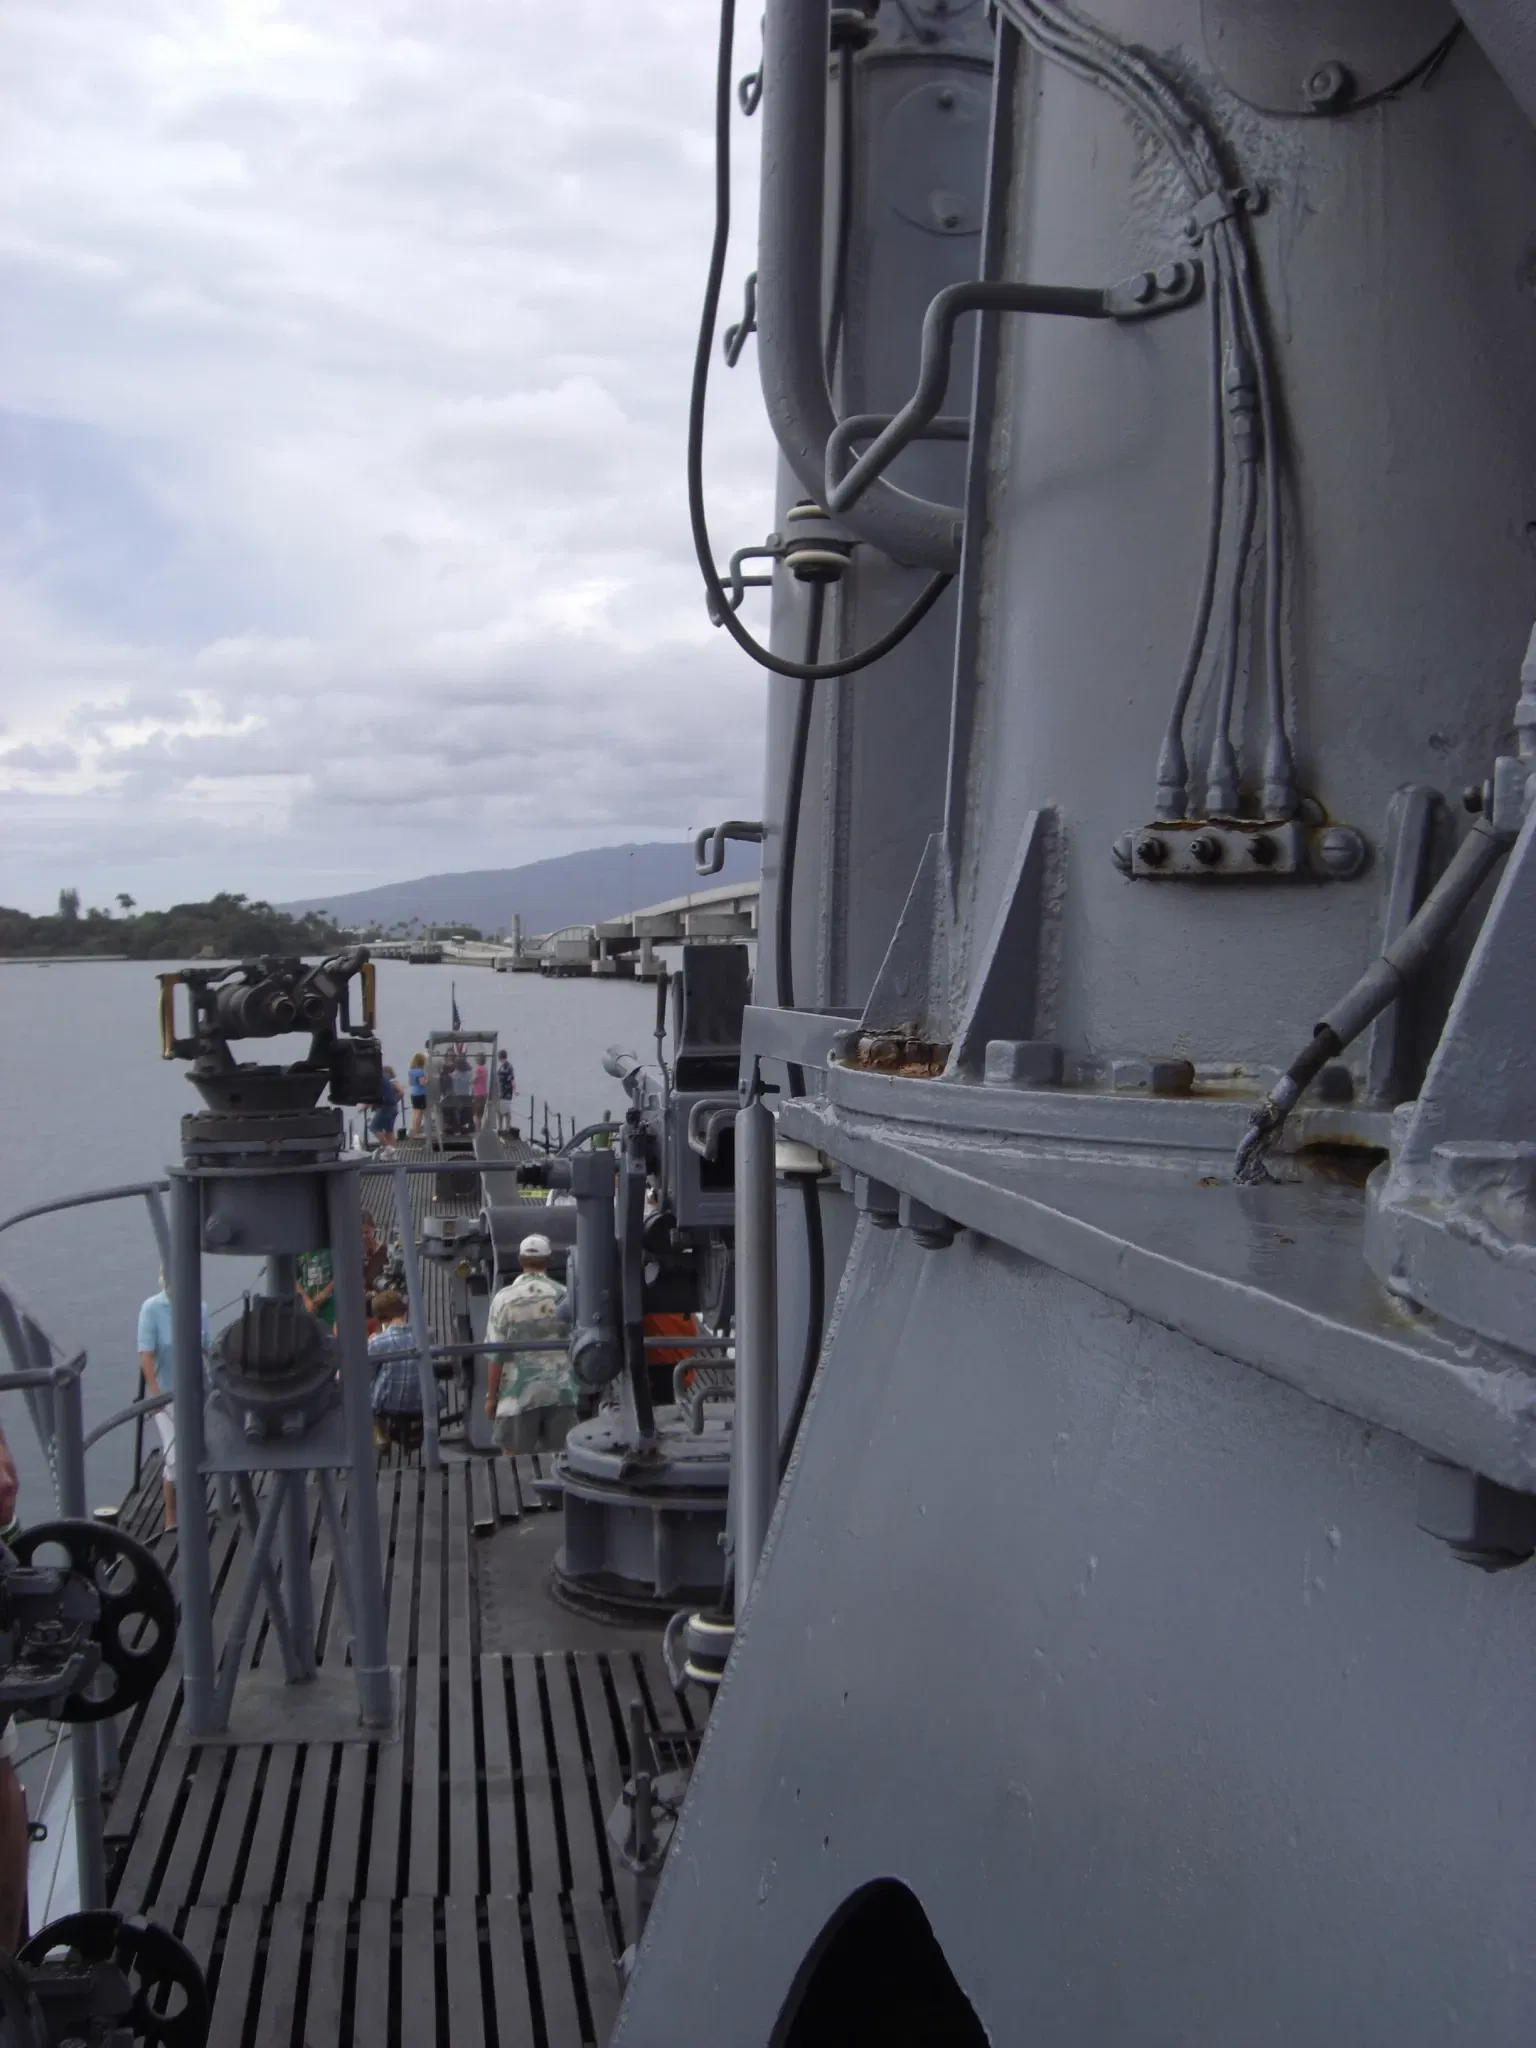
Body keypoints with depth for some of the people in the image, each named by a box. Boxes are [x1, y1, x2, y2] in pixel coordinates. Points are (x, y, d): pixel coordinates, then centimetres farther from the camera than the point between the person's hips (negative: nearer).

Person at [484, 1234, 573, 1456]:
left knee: (516, 1459, 6)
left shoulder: (505, 1298, -6)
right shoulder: (564, 1295, 0)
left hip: (520, 1393, -2)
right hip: (560, 1391, 2)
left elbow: (498, 1353, -7)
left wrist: (491, 1396, 2)